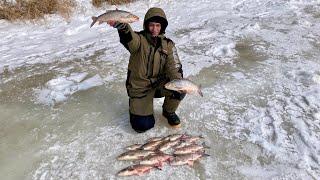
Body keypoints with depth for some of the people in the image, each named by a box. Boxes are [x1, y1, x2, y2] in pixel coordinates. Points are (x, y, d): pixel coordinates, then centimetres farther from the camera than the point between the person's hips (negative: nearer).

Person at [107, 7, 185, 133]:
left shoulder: (168, 45, -2)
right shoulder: (139, 40, -13)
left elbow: (174, 68, -8)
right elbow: (128, 36, -37)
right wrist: (120, 25, -62)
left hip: (159, 83, 3)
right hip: (139, 87, -3)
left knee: (180, 90, -26)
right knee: (142, 126, -12)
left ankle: (169, 112, 8)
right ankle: (138, 104, 24)